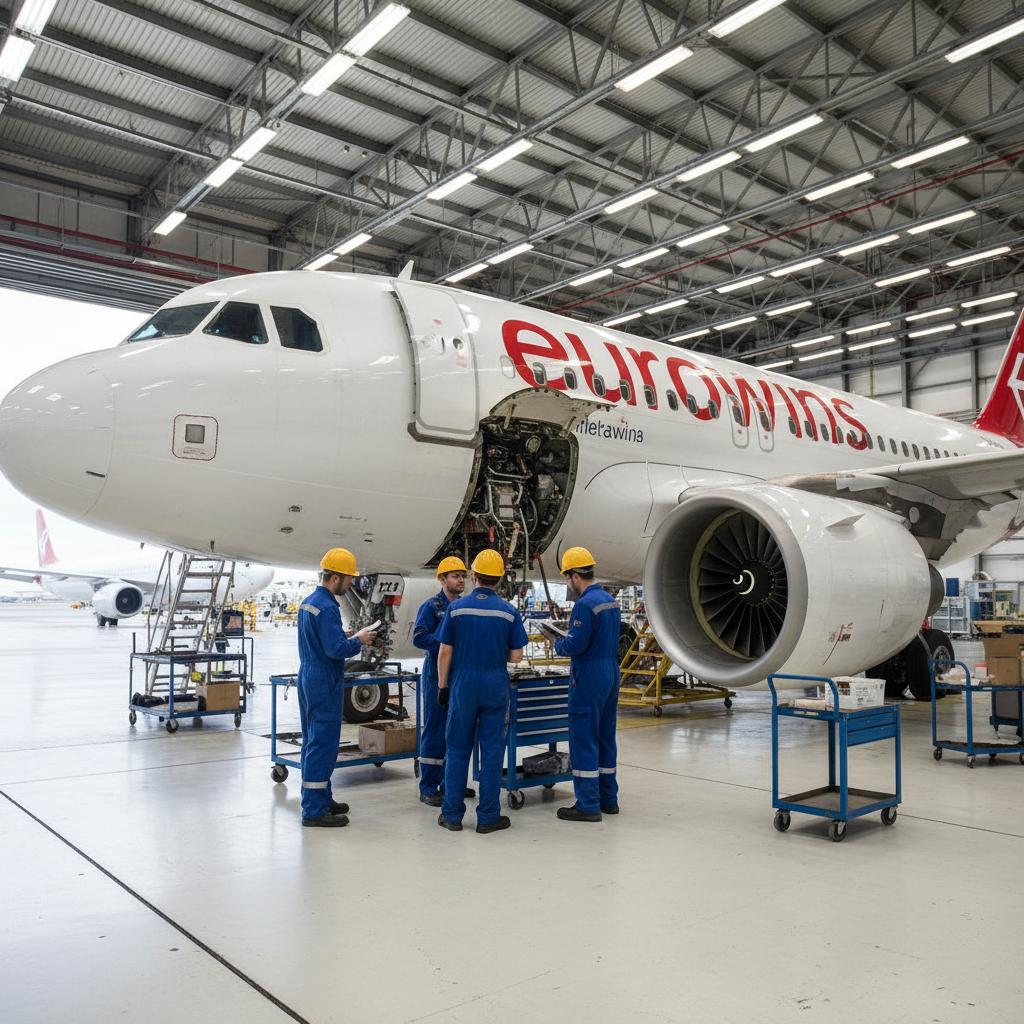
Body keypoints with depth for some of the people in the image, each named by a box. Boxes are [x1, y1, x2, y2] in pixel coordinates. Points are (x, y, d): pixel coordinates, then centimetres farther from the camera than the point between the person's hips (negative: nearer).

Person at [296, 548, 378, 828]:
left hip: (309, 678, 10)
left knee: (313, 741, 15)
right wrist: (359, 640, -8)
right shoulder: (327, 607, -20)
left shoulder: (308, 602, 11)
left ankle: (320, 799, 26)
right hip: (325, 683, -10)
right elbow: (336, 649, -25)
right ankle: (315, 811, 1)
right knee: (323, 744, -4)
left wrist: (350, 639, 11)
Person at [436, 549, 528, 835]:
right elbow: (516, 656, -2)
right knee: (492, 751, 5)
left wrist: (443, 686, 7)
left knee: (458, 750, 9)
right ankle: (488, 817, 9)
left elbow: (445, 652, -3)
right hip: (496, 688, 0)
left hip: (463, 686, 1)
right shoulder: (509, 612, -4)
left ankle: (452, 814, 14)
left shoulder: (456, 608, -4)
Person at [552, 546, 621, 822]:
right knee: (605, 738, 15)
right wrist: (569, 639, 15)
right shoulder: (610, 600, 11)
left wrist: (558, 644, -1)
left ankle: (588, 805, 3)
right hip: (611, 675, 9)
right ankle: (608, 799, 24)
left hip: (589, 680, -9)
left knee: (583, 740, -2)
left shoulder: (586, 604, -18)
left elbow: (575, 646, -22)